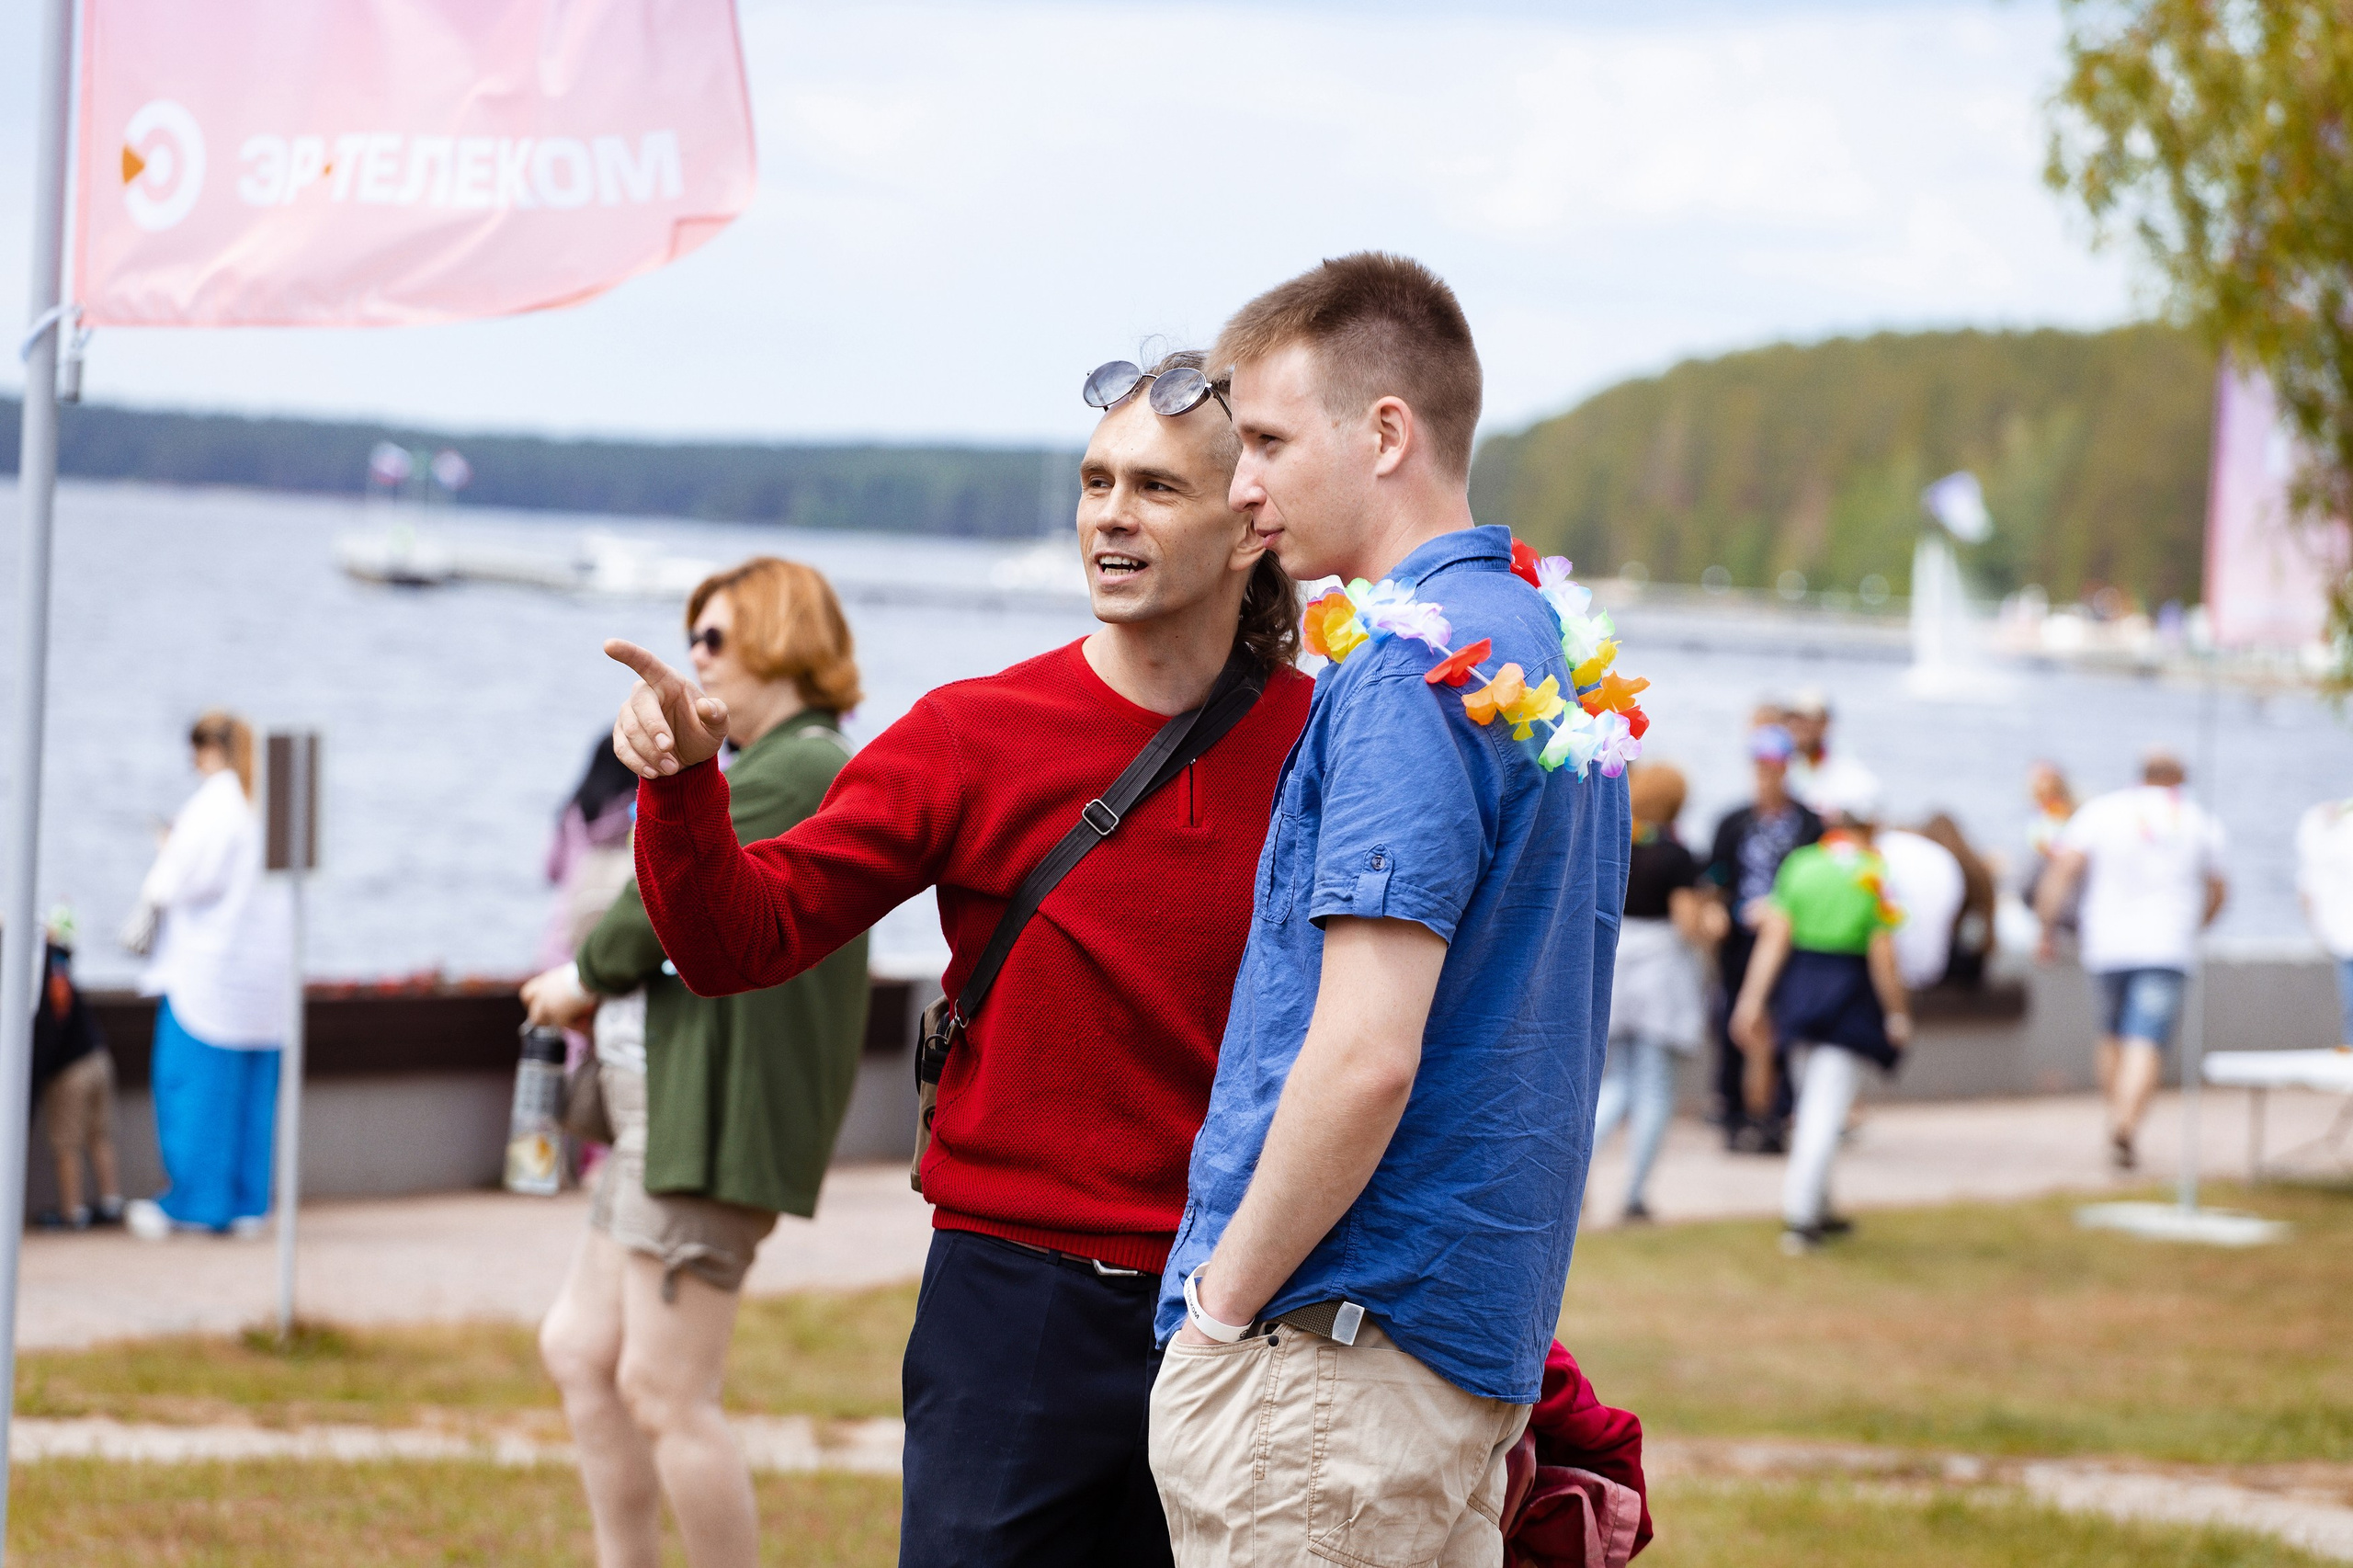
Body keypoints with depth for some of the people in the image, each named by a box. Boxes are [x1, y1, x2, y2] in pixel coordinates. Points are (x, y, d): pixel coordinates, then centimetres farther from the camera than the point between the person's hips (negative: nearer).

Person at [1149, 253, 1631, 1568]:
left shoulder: (1411, 673, -16)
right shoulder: (1551, 647, 14)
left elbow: (1365, 1056, -24)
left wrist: (1222, 1301, -12)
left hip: (1330, 1349, -9)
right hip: (1484, 1350, 9)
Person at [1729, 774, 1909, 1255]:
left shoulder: (1799, 864, 0)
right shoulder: (1875, 876, -9)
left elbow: (1773, 938, -5)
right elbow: (1882, 955, -11)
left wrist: (1752, 999, -5)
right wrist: (1897, 1013, -1)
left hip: (1796, 991, 4)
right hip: (1848, 998, -4)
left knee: (1813, 1101, 20)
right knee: (1826, 1110, -2)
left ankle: (1816, 1209, 27)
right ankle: (1800, 1217, -10)